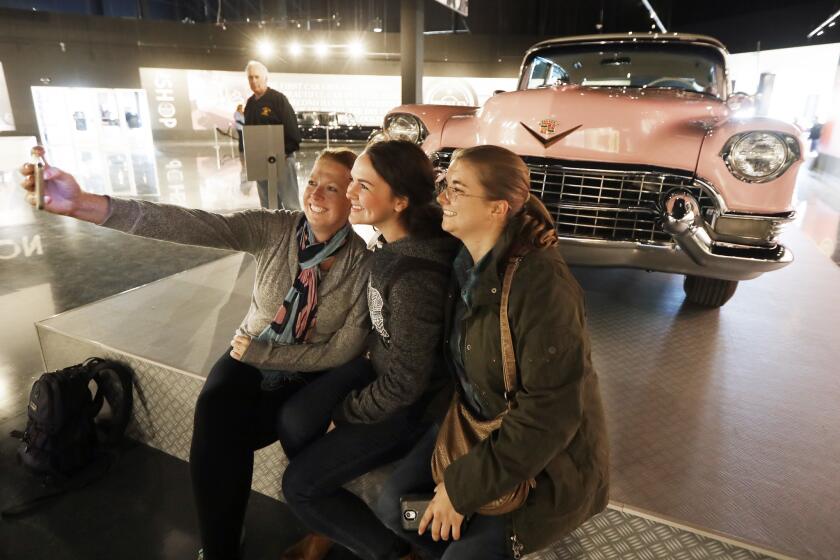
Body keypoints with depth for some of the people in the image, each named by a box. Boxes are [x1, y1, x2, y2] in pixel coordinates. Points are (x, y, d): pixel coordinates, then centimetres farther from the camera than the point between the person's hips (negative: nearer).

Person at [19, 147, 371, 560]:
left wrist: (261, 353, -15)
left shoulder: (365, 262, -15)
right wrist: (84, 205, -35)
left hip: (312, 374, -2)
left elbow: (345, 351, -13)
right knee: (215, 425, -24)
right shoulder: (274, 228, -10)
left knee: (223, 437, -20)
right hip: (250, 354, 3)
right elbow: (190, 225, -23)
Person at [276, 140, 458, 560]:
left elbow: (407, 383, -26)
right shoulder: (396, 238, -9)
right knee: (295, 418, -3)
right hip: (383, 362, 8)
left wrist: (344, 414, -10)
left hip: (414, 401, -8)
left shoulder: (414, 277, -35)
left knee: (299, 485, -5)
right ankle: (327, 525, 22)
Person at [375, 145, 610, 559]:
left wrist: (463, 487, -21)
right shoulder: (467, 261, -5)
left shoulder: (541, 285, -29)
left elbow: (549, 413, -27)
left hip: (548, 458, -7)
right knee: (394, 507, 3)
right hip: (477, 422, 7)